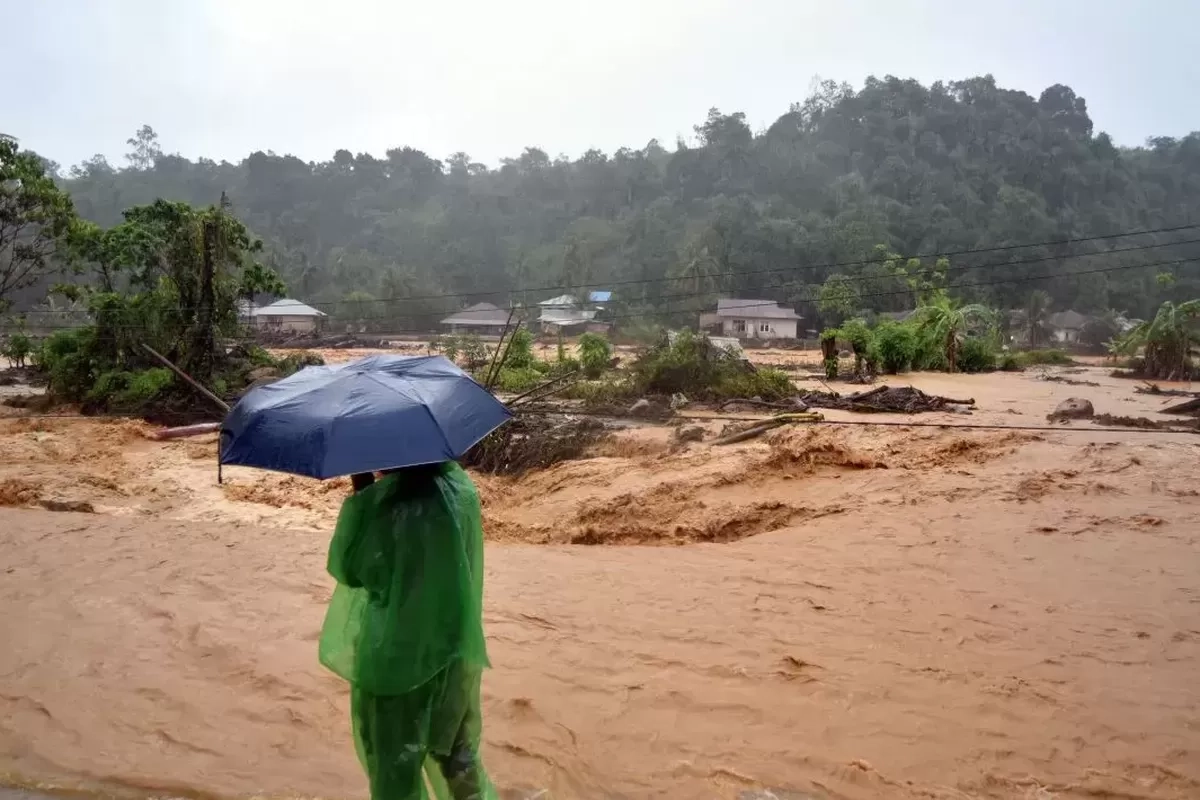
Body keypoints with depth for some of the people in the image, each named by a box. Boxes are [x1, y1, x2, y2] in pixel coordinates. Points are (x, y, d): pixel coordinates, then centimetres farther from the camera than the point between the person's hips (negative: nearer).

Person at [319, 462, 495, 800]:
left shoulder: (390, 499, -24)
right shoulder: (462, 487, -3)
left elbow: (347, 567, -13)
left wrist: (360, 494, -11)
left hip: (397, 656, -6)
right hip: (457, 648, 7)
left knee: (395, 766, 12)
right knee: (457, 754, 23)